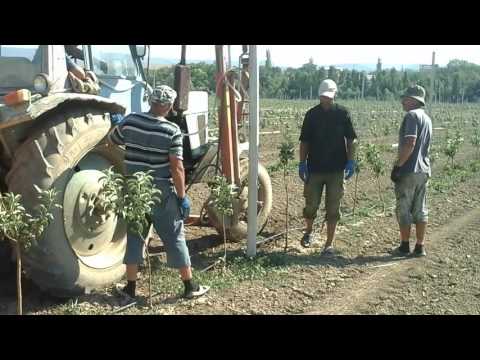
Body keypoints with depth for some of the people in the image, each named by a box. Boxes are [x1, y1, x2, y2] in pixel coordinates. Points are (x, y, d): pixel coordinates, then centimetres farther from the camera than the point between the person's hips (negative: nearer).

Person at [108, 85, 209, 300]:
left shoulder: (130, 121, -2)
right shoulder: (172, 131, -13)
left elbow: (111, 140, 16)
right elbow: (176, 167, -15)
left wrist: (117, 125, 36)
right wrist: (182, 196, -8)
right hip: (162, 192, -3)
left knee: (134, 236, 14)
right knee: (174, 237, 7)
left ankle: (130, 287, 19)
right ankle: (190, 286, 16)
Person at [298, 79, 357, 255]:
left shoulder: (343, 113, 0)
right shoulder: (312, 114, 3)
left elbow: (351, 139, 2)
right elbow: (304, 141, 6)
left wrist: (351, 161, -7)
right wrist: (302, 163, -1)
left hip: (336, 169, -1)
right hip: (314, 168, 1)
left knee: (333, 207, 3)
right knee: (311, 204, 5)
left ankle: (329, 244, 13)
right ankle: (309, 232, 33)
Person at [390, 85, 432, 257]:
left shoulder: (412, 115, -12)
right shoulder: (427, 118, 16)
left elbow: (410, 143, -22)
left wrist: (397, 165, -18)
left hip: (409, 170, -8)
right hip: (424, 170, 8)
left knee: (403, 209, 1)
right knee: (421, 210, 10)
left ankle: (404, 246, 6)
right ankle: (420, 247, 14)